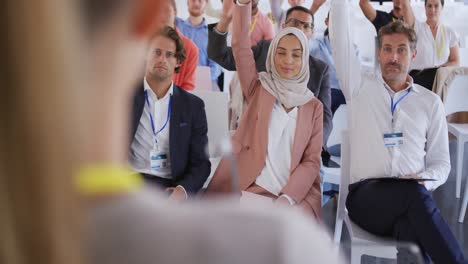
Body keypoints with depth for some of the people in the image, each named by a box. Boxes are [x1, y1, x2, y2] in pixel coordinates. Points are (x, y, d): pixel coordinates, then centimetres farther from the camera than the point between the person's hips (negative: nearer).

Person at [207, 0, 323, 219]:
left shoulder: (314, 106, 12)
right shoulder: (258, 89, 11)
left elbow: (312, 161, 5)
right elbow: (239, 45, -2)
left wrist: (287, 198, -10)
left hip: (298, 195, 1)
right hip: (254, 190, -1)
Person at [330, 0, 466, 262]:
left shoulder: (431, 102, 18)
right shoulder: (360, 87, 14)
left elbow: (441, 161, 16)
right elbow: (341, 38, 5)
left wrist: (425, 180, -6)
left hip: (413, 196, 1)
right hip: (366, 196, -1)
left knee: (410, 228, -38)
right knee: (414, 193, -36)